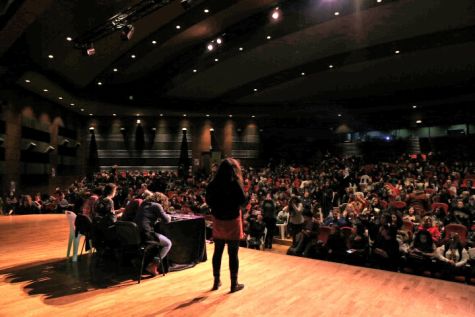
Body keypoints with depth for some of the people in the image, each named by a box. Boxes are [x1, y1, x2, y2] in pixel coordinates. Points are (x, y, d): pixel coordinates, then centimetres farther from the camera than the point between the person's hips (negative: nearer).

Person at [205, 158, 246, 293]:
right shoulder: (234, 183, -16)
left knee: (217, 252, 15)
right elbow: (243, 200, -10)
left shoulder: (213, 184, -3)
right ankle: (234, 283, 16)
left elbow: (208, 201, 6)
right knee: (233, 254, 6)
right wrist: (239, 183, -5)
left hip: (218, 221, 4)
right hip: (232, 221, -4)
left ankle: (216, 281, 27)